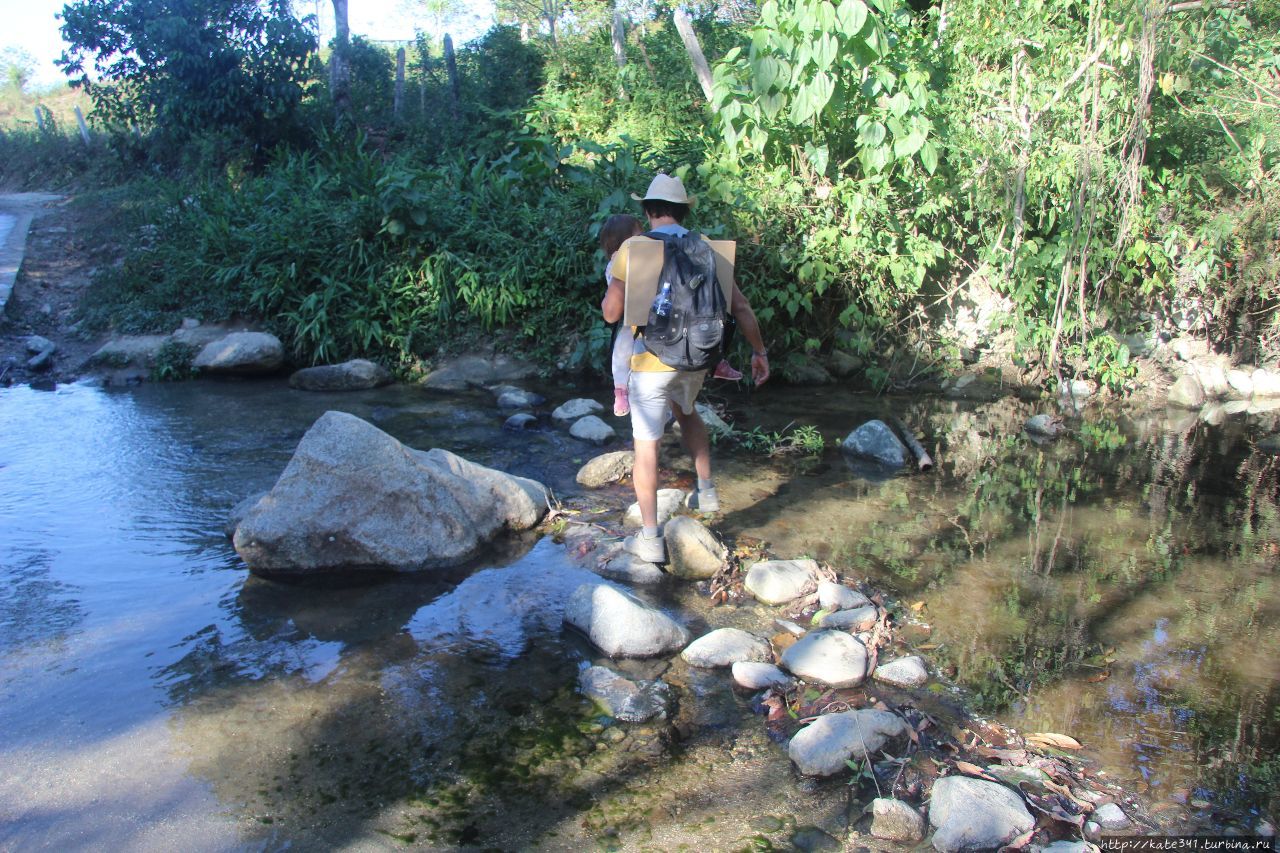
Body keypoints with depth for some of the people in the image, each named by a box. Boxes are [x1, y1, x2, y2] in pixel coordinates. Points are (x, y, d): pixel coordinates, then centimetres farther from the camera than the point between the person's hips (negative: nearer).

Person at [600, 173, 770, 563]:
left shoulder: (632, 248, -9)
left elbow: (611, 313, -9)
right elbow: (741, 307, 3)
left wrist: (610, 291, 13)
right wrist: (759, 352, 14)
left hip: (651, 361, -4)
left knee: (646, 446, 5)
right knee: (685, 410, 35)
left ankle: (650, 539, 8)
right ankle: (706, 490, 36)